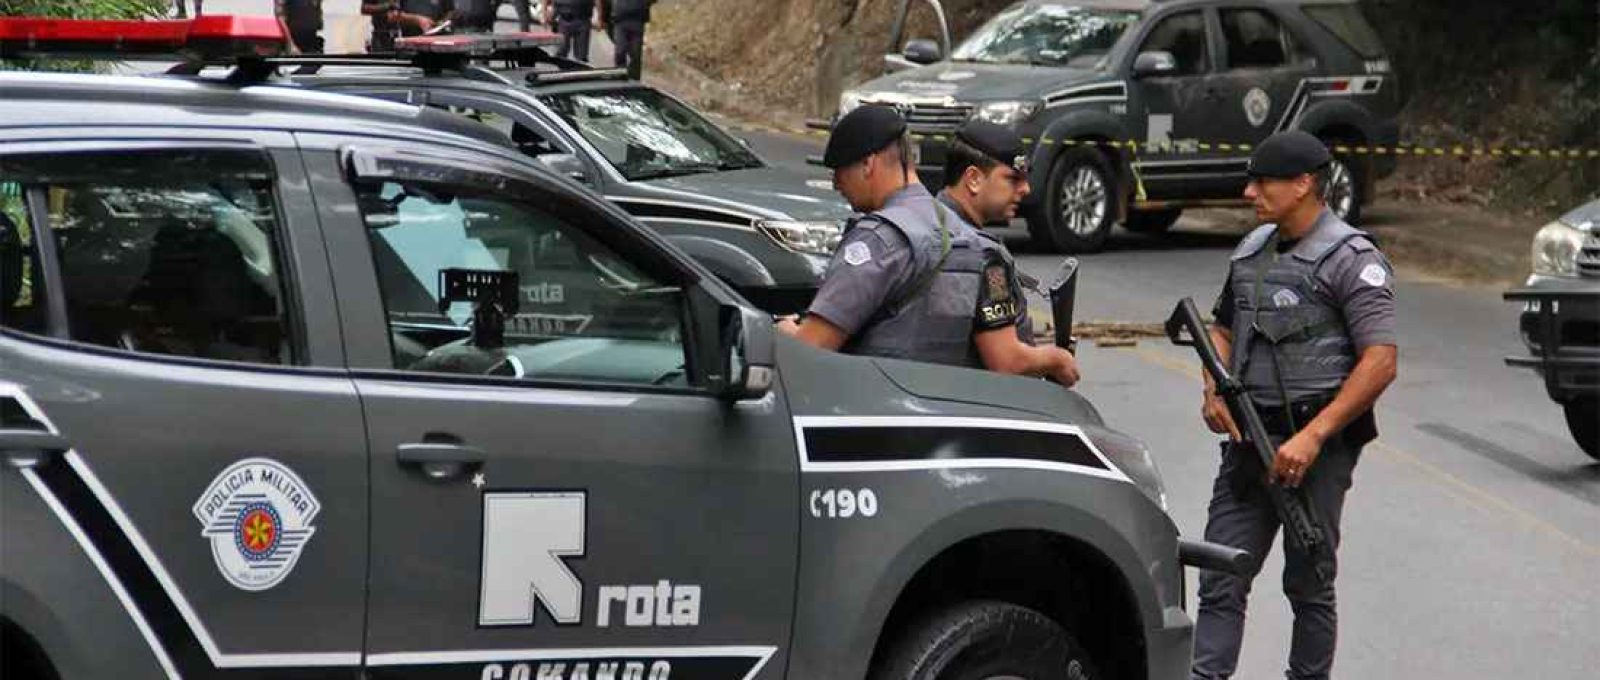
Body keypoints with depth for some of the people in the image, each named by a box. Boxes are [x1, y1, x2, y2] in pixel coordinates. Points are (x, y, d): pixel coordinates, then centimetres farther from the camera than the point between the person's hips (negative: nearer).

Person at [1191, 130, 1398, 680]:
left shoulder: (1351, 259, -9)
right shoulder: (1252, 251, 13)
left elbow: (1380, 362, -16)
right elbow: (1223, 328, 27)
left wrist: (1313, 436, -21)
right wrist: (1214, 391, 5)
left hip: (1315, 446, -6)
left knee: (1308, 585, 4)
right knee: (1221, 581, 0)